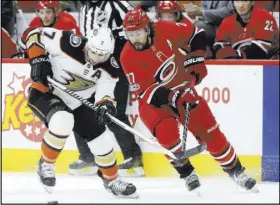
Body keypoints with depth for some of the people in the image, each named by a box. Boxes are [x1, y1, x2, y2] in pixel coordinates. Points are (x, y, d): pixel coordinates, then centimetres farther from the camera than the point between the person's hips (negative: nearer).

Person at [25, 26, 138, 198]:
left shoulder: (108, 69, -14)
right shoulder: (68, 44, -28)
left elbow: (105, 92, -17)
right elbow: (36, 35, -17)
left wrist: (106, 105, -40)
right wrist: (38, 59, -27)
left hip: (77, 103, 5)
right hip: (45, 94, -5)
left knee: (101, 140, 3)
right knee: (63, 120, -37)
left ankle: (112, 180, 30)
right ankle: (46, 164, -13)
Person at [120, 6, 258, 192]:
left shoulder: (165, 30, -17)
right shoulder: (128, 57, -21)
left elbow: (196, 35, 1)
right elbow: (146, 91, -23)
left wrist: (196, 59, -9)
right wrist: (171, 96, -36)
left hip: (183, 90, 2)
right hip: (153, 100, -2)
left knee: (210, 132, 0)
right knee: (167, 131, -28)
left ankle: (236, 170, 18)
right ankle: (187, 174, -10)